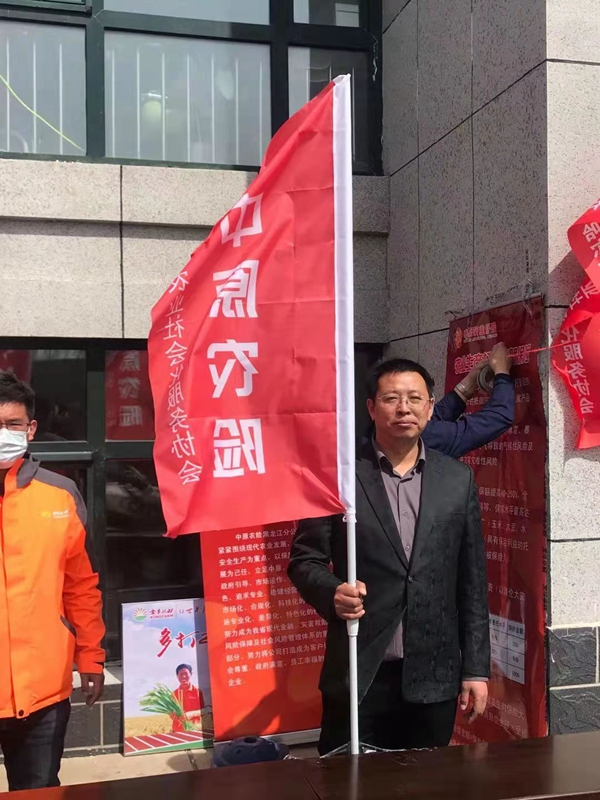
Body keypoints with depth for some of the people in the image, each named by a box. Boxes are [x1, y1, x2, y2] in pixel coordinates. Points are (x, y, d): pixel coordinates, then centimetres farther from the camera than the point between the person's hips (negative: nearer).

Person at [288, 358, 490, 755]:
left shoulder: (457, 479, 5)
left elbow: (472, 579, 7)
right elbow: (305, 559, 1)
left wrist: (476, 668, 5)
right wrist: (333, 592, -20)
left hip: (434, 675, 2)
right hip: (359, 673, -2)